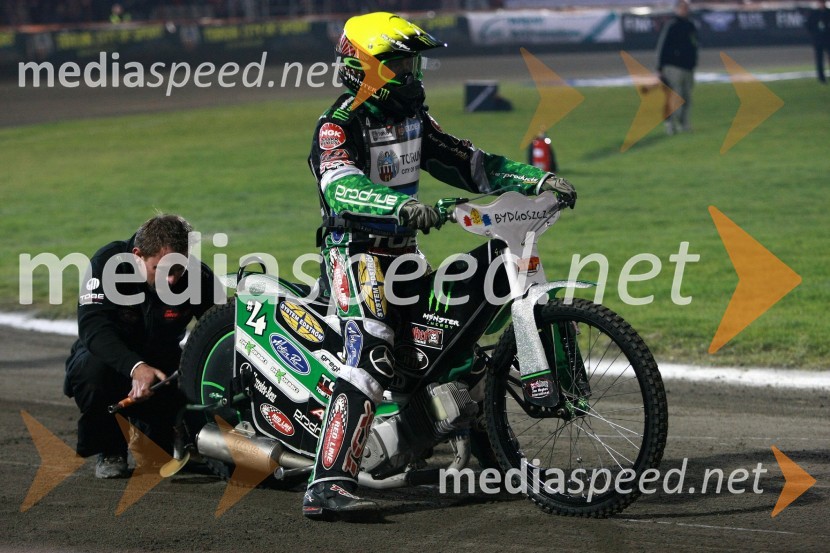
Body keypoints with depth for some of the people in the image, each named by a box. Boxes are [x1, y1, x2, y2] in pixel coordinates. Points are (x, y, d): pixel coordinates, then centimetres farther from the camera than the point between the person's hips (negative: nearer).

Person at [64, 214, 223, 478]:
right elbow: (93, 327, -35)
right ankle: (110, 451, -9)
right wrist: (136, 367, -51)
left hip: (162, 365, 3)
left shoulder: (198, 276, -15)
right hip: (112, 359, -2)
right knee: (93, 370, -37)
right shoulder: (108, 263, -24)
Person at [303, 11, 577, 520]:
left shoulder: (411, 117, 14)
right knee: (372, 358, -26)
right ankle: (328, 486, -33)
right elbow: (342, 186, -32)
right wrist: (403, 205, -49)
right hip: (356, 251, -9)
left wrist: (539, 180, 2)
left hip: (403, 251, 9)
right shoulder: (339, 126, -13)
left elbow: (467, 163, 14)